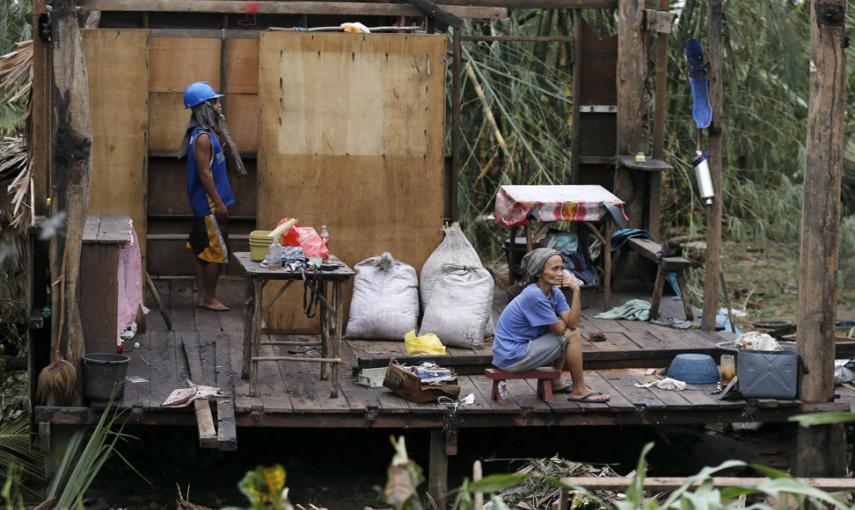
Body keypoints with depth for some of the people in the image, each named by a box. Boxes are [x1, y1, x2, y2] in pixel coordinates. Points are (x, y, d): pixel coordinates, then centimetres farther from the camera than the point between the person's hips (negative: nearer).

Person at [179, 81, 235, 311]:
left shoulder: (206, 133, 12)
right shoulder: (202, 137, -19)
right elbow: (205, 173, -21)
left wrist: (220, 202, 19)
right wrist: (219, 204, -20)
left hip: (206, 205, 10)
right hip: (209, 205, -10)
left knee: (204, 252, 12)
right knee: (218, 252, -5)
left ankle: (202, 296, 17)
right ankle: (209, 298, 2)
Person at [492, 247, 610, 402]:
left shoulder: (555, 293, 3)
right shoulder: (534, 296, -24)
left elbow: (572, 323, -9)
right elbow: (560, 329, -18)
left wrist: (576, 291, -16)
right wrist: (566, 320, 3)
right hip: (511, 357, -9)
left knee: (573, 330, 17)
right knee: (572, 336, -8)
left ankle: (555, 383, 22)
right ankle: (579, 391, 3)